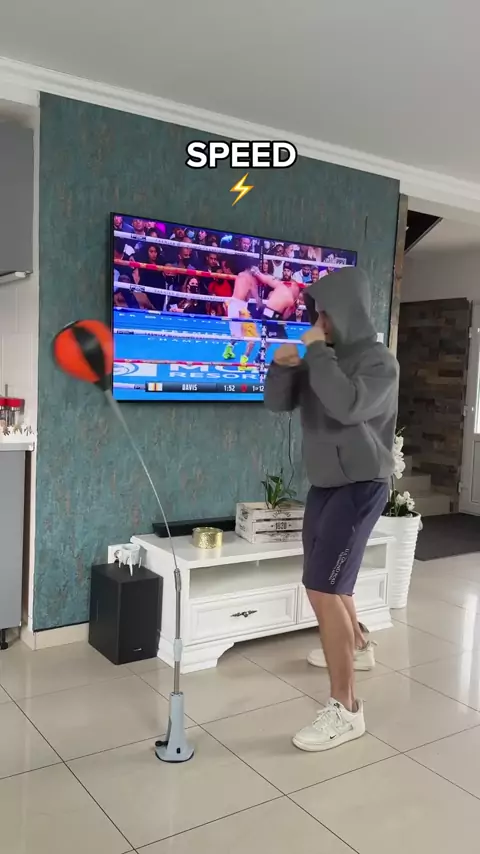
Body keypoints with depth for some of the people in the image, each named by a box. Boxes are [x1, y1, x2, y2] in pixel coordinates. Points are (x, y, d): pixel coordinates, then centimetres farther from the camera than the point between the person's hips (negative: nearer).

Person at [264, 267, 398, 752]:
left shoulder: (379, 362, -14)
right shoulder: (321, 360, 7)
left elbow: (347, 406, -33)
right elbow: (277, 403, 6)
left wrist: (318, 352, -24)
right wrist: (282, 365, -13)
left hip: (361, 486, -8)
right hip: (324, 484, 8)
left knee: (322, 588, -17)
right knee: (327, 580, 22)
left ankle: (345, 710, -9)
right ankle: (357, 647, 48)